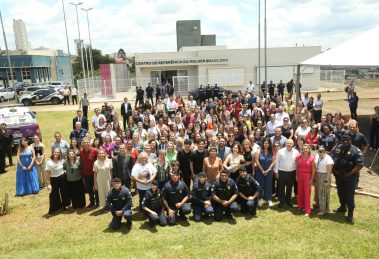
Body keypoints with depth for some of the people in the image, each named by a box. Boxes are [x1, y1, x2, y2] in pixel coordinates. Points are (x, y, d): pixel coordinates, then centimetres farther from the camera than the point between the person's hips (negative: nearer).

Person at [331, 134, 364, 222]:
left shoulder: (356, 151, -13)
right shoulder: (337, 148, 2)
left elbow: (360, 165, -18)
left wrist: (349, 174, -17)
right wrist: (334, 170, -3)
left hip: (350, 177, -5)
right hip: (339, 176, 5)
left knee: (349, 195, -1)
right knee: (340, 192, 19)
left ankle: (350, 214, 10)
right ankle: (343, 207, 40)